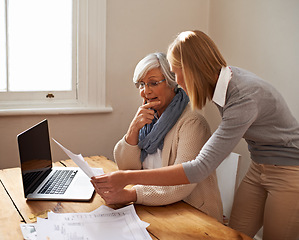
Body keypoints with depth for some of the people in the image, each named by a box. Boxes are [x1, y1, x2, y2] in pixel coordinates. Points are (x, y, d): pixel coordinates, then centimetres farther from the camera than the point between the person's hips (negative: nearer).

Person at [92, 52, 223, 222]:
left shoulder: (192, 122, -17)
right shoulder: (149, 117, 7)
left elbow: (181, 185, -25)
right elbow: (126, 166, 2)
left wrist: (131, 195, -34)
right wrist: (134, 127, -12)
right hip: (155, 207, 6)